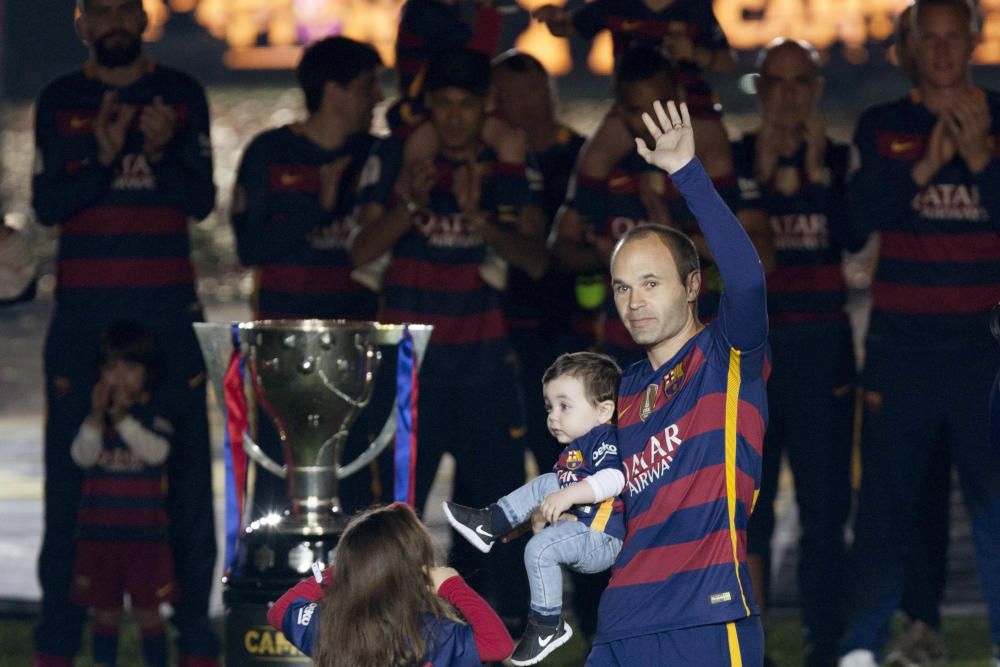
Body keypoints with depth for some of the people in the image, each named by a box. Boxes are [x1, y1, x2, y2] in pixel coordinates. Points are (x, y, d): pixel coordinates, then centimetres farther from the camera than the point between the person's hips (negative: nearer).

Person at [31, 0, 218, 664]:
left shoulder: (182, 95, 6)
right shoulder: (59, 103, 6)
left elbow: (202, 199, -1)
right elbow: (47, 205, -2)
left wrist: (160, 154, -20)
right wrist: (102, 160, -19)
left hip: (167, 310, 0)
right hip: (83, 310, 0)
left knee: (185, 465, -3)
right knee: (71, 466, -2)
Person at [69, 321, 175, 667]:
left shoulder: (155, 414, -2)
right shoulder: (94, 414, 4)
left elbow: (157, 451, -18)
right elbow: (82, 456, -7)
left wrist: (122, 418, -25)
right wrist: (97, 417, -22)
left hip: (144, 534, -3)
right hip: (98, 531, 3)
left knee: (147, 612, 2)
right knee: (105, 613, 9)